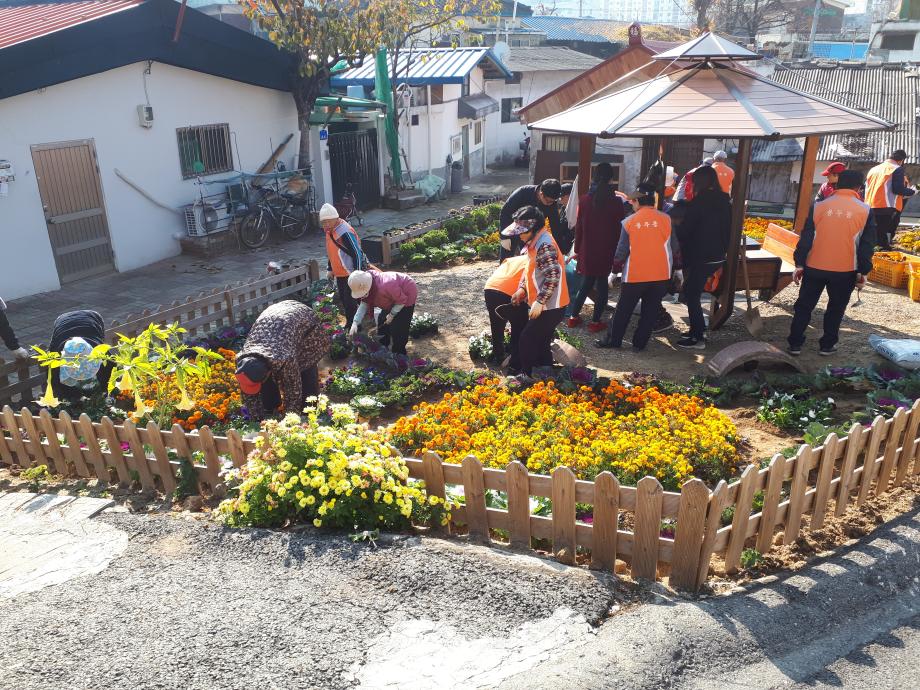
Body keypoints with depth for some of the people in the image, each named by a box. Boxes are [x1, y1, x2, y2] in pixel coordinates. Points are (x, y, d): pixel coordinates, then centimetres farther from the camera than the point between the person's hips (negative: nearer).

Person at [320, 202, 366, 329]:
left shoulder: (345, 232, -24)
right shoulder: (329, 231, 5)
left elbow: (357, 253, -25)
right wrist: (330, 269, 20)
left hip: (351, 273, -9)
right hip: (340, 273, 9)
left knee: (350, 301, -5)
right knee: (343, 299, 17)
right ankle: (349, 324, 32)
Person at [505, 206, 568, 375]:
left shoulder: (544, 245, -22)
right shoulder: (535, 242, 9)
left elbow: (553, 277, -28)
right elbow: (530, 269, 20)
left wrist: (539, 302, -26)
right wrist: (522, 289, 6)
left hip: (549, 306, -10)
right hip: (544, 305, 10)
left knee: (526, 342, -4)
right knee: (541, 344, 18)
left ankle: (528, 378, 7)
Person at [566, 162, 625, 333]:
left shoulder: (584, 200, -3)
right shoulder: (616, 202, -8)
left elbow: (579, 227, 2)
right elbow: (619, 229, -3)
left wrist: (577, 250, 12)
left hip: (587, 250, 2)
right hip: (606, 251, -2)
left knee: (587, 283, 16)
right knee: (601, 284, 8)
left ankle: (573, 316, 17)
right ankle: (596, 322, 9)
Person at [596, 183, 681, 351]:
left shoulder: (629, 222, -6)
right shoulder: (665, 219, -2)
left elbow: (621, 251, -2)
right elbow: (674, 247, 3)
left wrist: (615, 271, 9)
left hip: (635, 275, -1)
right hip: (661, 275, 1)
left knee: (623, 310, 11)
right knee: (650, 311, 10)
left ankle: (613, 340, 19)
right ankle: (639, 343, 13)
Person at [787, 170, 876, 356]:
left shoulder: (819, 206, 0)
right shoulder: (865, 210, -1)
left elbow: (806, 238, -2)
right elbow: (867, 245, 0)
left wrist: (799, 264, 1)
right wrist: (863, 271, 5)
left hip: (814, 268, 0)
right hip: (845, 271, 0)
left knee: (804, 306, 11)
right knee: (836, 309, 16)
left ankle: (795, 343, 11)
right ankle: (827, 345, 20)